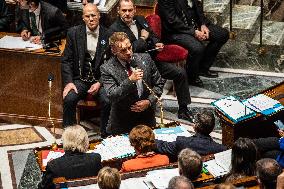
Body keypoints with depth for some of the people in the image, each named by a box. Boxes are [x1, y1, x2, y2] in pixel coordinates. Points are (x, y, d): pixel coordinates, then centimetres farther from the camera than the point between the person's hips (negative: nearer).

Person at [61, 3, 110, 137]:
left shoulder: (108, 35, -1)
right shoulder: (74, 33, 3)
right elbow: (66, 61, 4)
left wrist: (100, 83, -12)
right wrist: (68, 82, -10)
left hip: (101, 79, -1)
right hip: (80, 79, 1)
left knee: (107, 101, -29)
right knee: (69, 99, -26)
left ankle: (105, 136, -11)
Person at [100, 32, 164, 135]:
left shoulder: (145, 58, -2)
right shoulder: (107, 68, -12)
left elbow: (158, 84, 5)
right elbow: (112, 96, -19)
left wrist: (149, 101, -11)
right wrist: (130, 80, -30)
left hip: (147, 118, 3)